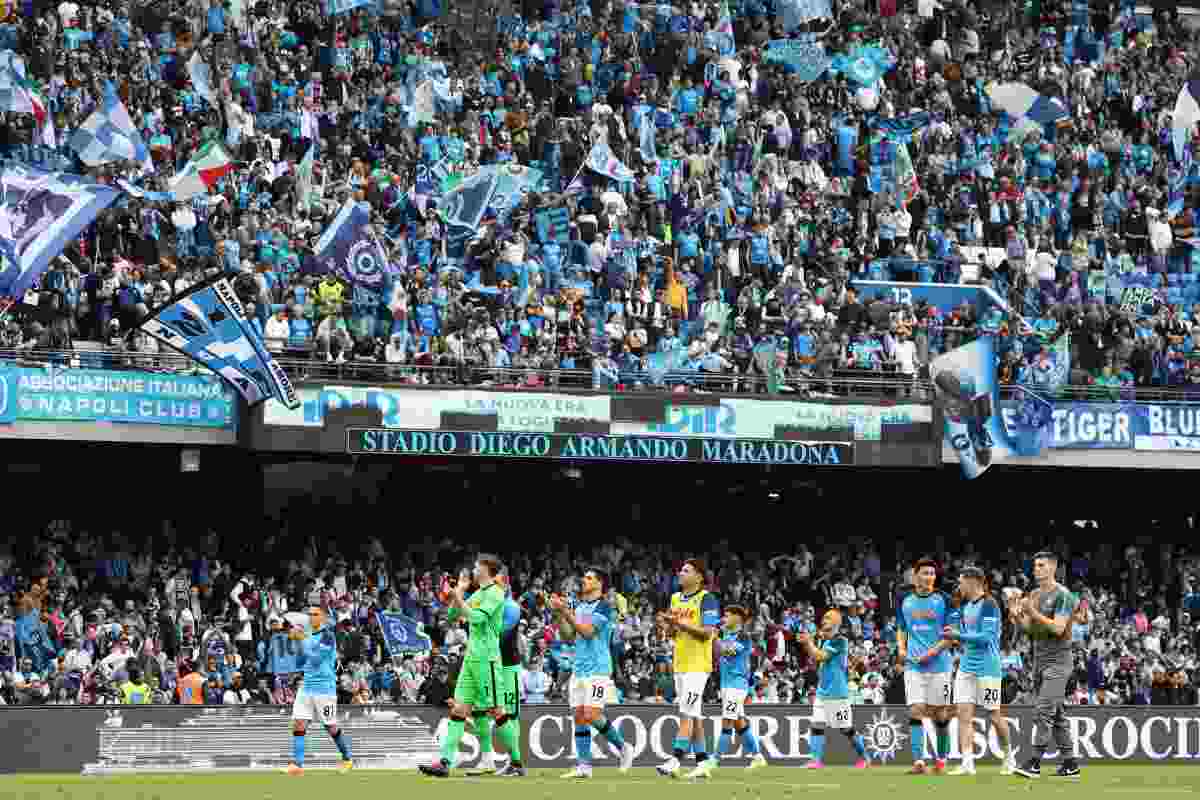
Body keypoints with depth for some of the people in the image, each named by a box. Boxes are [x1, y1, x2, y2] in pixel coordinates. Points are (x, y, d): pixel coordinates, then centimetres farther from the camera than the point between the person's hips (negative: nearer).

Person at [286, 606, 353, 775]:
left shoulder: (328, 636, -10)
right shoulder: (310, 636, 13)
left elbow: (316, 658, -21)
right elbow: (300, 662, 20)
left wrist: (301, 640, -17)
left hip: (324, 689, -7)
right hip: (306, 687, 7)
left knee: (331, 728, 4)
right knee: (298, 724, -6)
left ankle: (347, 759, 23)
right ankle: (297, 764, -8)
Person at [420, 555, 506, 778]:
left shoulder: (495, 593, -8)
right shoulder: (477, 594, 18)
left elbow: (477, 618, -20)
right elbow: (452, 616, 22)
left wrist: (460, 599, -10)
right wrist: (459, 590, 13)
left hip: (486, 659, -9)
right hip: (471, 658, 9)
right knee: (458, 709, 2)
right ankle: (445, 762, -2)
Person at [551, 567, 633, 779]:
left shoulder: (604, 606, -8)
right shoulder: (579, 606, 15)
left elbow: (587, 631, -18)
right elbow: (569, 636, 15)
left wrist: (566, 612, -18)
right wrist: (559, 614, 3)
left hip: (598, 669, -7)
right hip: (579, 669, 7)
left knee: (591, 715, -15)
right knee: (579, 716, 2)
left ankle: (622, 747, 5)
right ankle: (583, 765, 3)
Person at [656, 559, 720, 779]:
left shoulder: (706, 599, -10)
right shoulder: (675, 598, 14)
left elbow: (708, 632, -17)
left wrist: (681, 623, -23)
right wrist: (667, 625, -3)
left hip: (698, 665, -8)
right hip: (680, 664, 8)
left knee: (687, 714, -13)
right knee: (693, 716, 11)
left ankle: (675, 761, -17)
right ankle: (702, 762, 16)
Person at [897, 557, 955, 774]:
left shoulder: (943, 600, -1)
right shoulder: (905, 602, 8)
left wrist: (933, 651, -16)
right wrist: (901, 649, 1)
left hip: (939, 664, -2)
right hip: (913, 665, 2)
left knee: (940, 714, 4)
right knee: (915, 711, -9)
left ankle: (941, 757, 20)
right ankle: (918, 761, -13)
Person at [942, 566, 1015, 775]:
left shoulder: (989, 605, -12)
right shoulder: (968, 606, 13)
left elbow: (986, 637, -19)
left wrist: (958, 636, -19)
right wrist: (956, 635, 5)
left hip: (987, 669, -8)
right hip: (966, 668, 8)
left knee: (995, 716, 3)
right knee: (964, 714, -5)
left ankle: (1009, 758, 22)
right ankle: (967, 763, -9)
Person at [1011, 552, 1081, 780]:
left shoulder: (1062, 595, -10)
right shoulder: (1034, 595, 14)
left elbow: (1058, 628, -19)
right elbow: (1028, 628, 14)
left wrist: (1034, 613, -23)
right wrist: (1017, 617, -6)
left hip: (1058, 660, -8)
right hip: (1039, 659, 8)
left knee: (1045, 709, -15)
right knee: (1057, 713, 9)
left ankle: (1035, 762, -18)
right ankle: (1070, 764, 13)